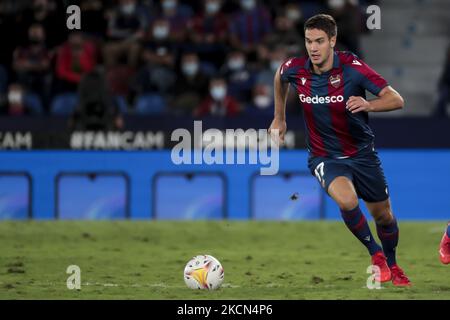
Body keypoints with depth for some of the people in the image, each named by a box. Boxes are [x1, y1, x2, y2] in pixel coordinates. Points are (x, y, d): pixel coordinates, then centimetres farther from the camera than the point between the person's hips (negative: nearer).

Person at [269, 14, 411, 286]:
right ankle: (376, 254, -6)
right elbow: (280, 79, 16)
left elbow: (396, 100, -22)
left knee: (383, 215, 11)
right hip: (325, 158, 0)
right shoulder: (295, 70, -12)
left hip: (362, 152, 0)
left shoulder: (352, 67, -20)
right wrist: (280, 118, 23)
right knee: (347, 201, -29)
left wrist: (367, 104, -41)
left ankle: (392, 264, 42)